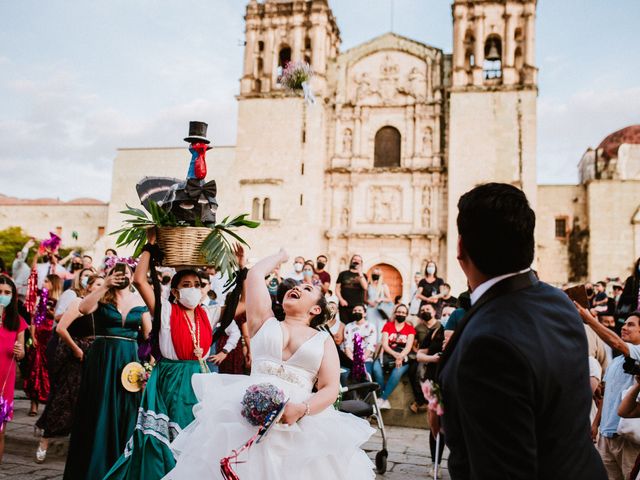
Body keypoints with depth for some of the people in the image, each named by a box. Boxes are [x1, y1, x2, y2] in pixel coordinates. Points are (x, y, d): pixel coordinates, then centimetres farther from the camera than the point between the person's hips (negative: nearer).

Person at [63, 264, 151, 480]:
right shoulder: (102, 298, -1)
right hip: (102, 358, -2)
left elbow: (148, 334, 6)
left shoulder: (139, 301, 6)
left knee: (126, 411, 8)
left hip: (130, 359, 3)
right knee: (99, 410, 4)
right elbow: (83, 308, -22)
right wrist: (104, 286, -25)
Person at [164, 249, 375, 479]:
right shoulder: (264, 322, 18)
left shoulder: (324, 340, 15)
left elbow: (330, 389, 4)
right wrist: (280, 256, 31)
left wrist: (301, 409, -15)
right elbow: (255, 273, 13)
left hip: (300, 421, 0)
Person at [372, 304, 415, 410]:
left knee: (398, 371, -35)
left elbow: (409, 346, -3)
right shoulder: (388, 325, 12)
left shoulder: (410, 328, 11)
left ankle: (382, 399, -24)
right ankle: (385, 400, -20)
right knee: (376, 368, -31)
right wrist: (395, 354, -18)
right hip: (387, 355, 1)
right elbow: (384, 344, 0)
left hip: (403, 357, -1)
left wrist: (400, 357, -22)